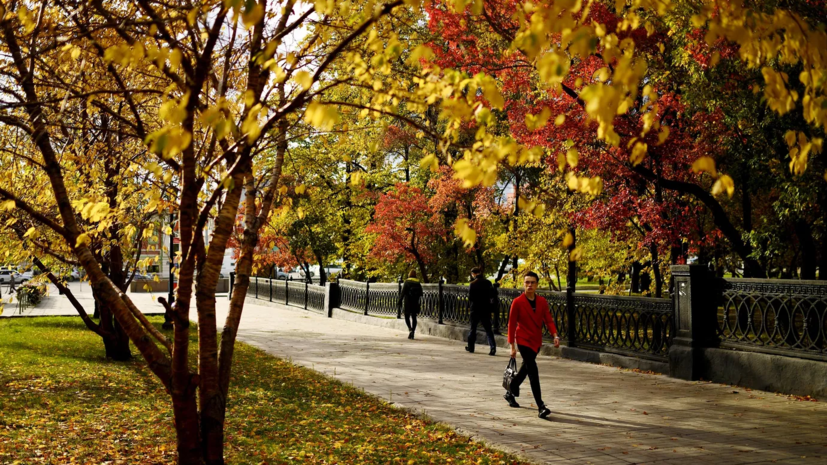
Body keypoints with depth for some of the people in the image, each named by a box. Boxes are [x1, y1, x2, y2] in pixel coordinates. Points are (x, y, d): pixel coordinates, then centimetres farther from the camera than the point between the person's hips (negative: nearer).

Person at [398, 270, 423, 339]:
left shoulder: (407, 282, -8)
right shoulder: (418, 283, 4)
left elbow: (403, 292, -14)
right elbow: (421, 294, 5)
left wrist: (400, 300, -8)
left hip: (407, 302, -3)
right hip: (415, 303, 3)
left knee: (407, 317, 6)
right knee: (414, 318, 8)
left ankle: (410, 329, -15)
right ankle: (413, 332, 6)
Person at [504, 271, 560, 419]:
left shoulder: (542, 302, 2)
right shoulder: (517, 302, -11)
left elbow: (548, 320, 1)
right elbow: (512, 324, -8)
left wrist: (555, 335, -17)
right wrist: (512, 346, -9)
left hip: (536, 341, 6)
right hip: (523, 341, -6)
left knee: (526, 368, 19)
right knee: (533, 372, -14)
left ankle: (511, 393, 42)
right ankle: (541, 407, -15)